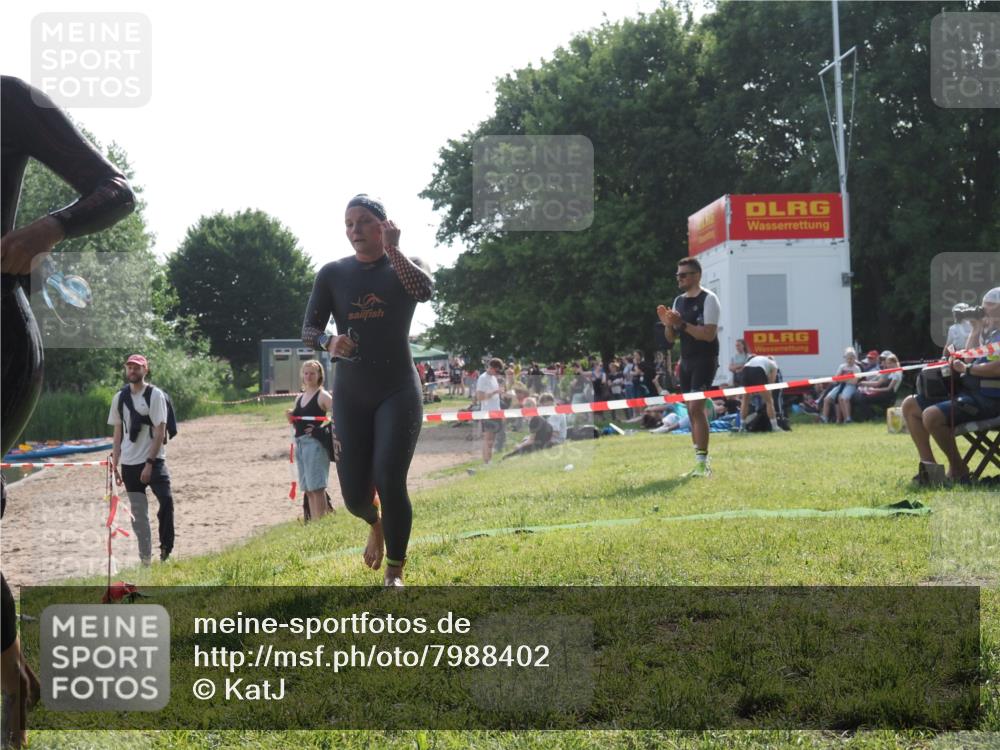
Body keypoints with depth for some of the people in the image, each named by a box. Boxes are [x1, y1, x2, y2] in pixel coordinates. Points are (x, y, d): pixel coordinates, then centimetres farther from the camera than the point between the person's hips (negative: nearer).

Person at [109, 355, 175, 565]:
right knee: (138, 513, 7)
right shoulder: (120, 397, 10)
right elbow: (118, 431, 15)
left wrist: (149, 463, -15)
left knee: (166, 501, -21)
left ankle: (166, 550, -12)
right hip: (129, 463, 5)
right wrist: (115, 461, 7)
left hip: (153, 461, -4)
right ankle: (145, 558, 13)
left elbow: (160, 431, -10)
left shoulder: (155, 395, -5)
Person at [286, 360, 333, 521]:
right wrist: (291, 418, 2)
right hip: (299, 443, 8)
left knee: (316, 487, -11)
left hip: (315, 443, -8)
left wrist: (321, 428, -17)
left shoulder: (322, 396, -5)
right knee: (308, 489, 10)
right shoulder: (299, 398, 16)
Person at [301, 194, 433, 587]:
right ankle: (375, 524, 41)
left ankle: (395, 572, 2)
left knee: (390, 481, -15)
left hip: (398, 391, -2)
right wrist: (329, 343, -22)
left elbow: (424, 290, -25)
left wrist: (392, 250, -25)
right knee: (354, 494, 2)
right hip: (350, 395, 2)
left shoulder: (404, 267, -1)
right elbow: (308, 329, -1)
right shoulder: (333, 273, 3)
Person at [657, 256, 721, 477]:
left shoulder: (708, 299, -8)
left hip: (704, 361, -8)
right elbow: (671, 338, 16)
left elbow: (709, 334, -18)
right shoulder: (678, 301, 14)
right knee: (692, 411, 8)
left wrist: (682, 324, -23)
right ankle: (700, 464, 14)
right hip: (686, 361, 8)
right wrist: (668, 324, -4)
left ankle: (703, 461, -17)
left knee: (696, 407, -18)